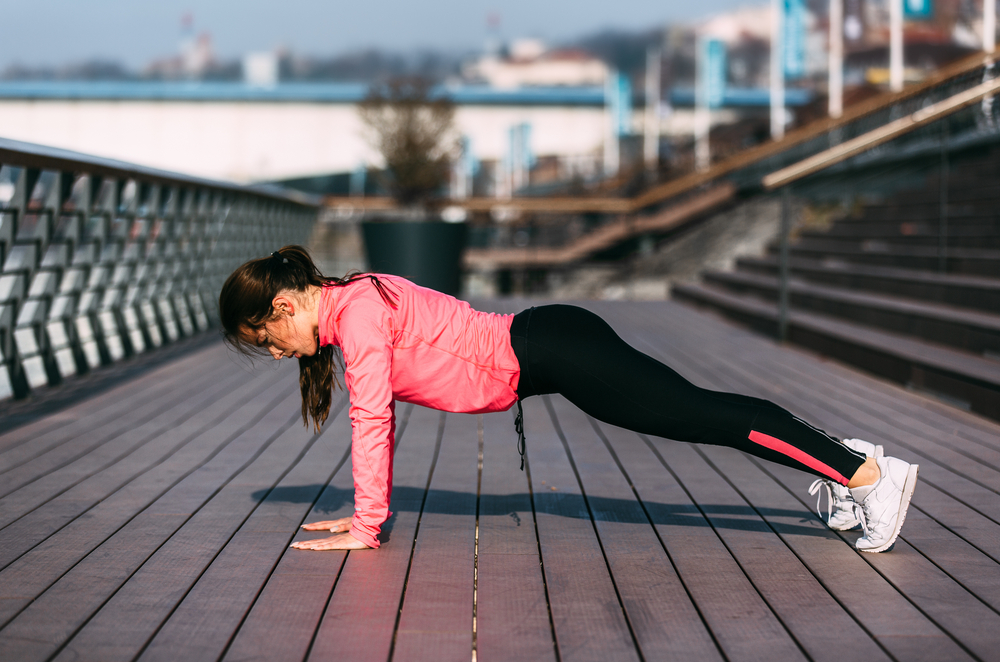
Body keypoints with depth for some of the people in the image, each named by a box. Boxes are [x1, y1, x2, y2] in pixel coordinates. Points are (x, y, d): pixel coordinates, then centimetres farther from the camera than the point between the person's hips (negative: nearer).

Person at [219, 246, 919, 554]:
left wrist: (365, 529, -12)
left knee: (701, 415, -10)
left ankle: (868, 473, -10)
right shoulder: (346, 308, 14)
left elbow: (372, 419, -17)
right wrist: (369, 509, 20)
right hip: (537, 357, 9)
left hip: (550, 351, -9)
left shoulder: (357, 310, -15)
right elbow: (376, 418, 22)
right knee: (698, 413, 12)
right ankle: (841, 459, 21)